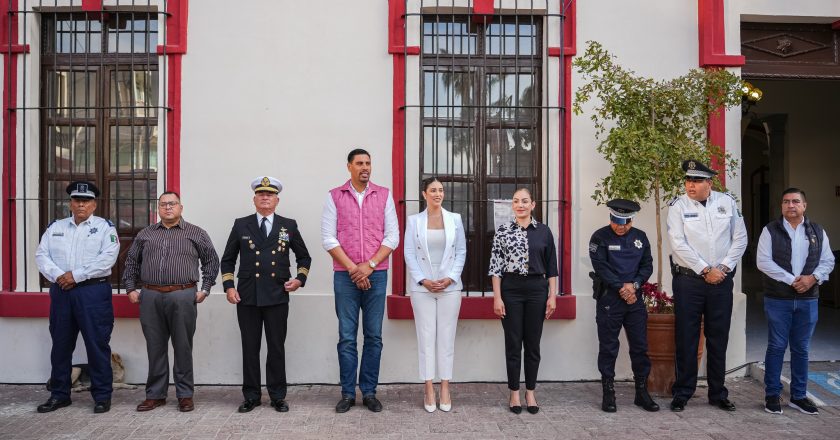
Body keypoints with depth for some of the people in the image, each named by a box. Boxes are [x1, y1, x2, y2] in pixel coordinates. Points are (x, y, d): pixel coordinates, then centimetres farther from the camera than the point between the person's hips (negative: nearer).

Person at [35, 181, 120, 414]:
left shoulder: (105, 227, 1)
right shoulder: (55, 227, 15)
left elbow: (107, 258, -11)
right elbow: (41, 255, 7)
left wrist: (76, 275, -14)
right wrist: (58, 276, -10)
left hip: (93, 291, -4)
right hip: (61, 292, 5)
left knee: (97, 344, -1)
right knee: (61, 344, 12)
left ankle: (102, 396, 8)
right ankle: (59, 394, 25)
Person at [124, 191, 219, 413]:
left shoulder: (196, 233, 5)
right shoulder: (145, 234, 13)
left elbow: (211, 261, 7)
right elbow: (131, 262, 18)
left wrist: (205, 289, 1)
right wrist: (131, 288, 9)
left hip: (183, 297, -3)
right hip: (150, 297, 3)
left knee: (183, 348, 3)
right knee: (155, 348, 9)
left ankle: (185, 395, 14)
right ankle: (155, 394, 21)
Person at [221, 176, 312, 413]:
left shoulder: (289, 225, 7)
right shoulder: (241, 225, 8)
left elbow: (304, 257, 15)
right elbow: (227, 260, 12)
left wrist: (300, 278, 0)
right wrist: (228, 286, 2)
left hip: (277, 297, 0)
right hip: (247, 297, 1)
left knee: (277, 348, 5)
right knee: (250, 349, 7)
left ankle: (278, 397, 17)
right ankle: (251, 396, 20)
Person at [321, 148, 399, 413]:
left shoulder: (384, 195, 6)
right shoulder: (334, 196, 4)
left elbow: (392, 236, 2)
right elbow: (328, 238, -2)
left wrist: (369, 265, -8)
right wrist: (352, 268, -9)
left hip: (376, 274, 1)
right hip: (345, 275, -1)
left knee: (373, 336, 6)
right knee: (347, 337, 4)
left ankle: (369, 392, 17)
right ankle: (348, 393, 15)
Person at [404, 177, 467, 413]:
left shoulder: (455, 219, 7)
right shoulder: (414, 221, 4)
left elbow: (461, 252, 6)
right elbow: (409, 254, 1)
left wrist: (450, 278, -6)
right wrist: (423, 280, -9)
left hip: (450, 286, 1)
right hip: (422, 287, -1)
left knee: (447, 337, 4)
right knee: (426, 337, 1)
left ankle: (445, 388, 14)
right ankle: (429, 389, 11)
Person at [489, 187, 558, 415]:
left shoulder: (544, 231, 4)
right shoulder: (502, 231, 0)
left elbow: (552, 266, 6)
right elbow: (495, 265, -2)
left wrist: (552, 295, 1)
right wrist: (497, 297, -7)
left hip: (537, 289, 1)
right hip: (511, 289, -1)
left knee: (533, 343, 8)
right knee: (513, 343, 5)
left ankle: (530, 392, 22)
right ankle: (514, 393, 18)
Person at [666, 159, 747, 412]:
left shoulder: (727, 202, 4)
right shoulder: (678, 206, -5)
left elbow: (740, 238, 6)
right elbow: (678, 244, -11)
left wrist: (724, 267, -5)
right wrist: (705, 270, -12)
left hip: (721, 280, 3)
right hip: (688, 280, -2)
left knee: (719, 339, 11)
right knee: (686, 338, 3)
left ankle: (718, 394, 25)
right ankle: (682, 393, 15)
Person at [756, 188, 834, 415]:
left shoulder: (818, 232, 9)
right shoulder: (770, 230, -2)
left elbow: (828, 260, 7)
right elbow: (763, 261, -9)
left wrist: (813, 277, -12)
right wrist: (791, 280, -16)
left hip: (808, 300, 3)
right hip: (778, 300, -3)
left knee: (801, 349, 11)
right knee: (776, 347, 2)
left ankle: (799, 396, 22)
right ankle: (772, 394, 13)